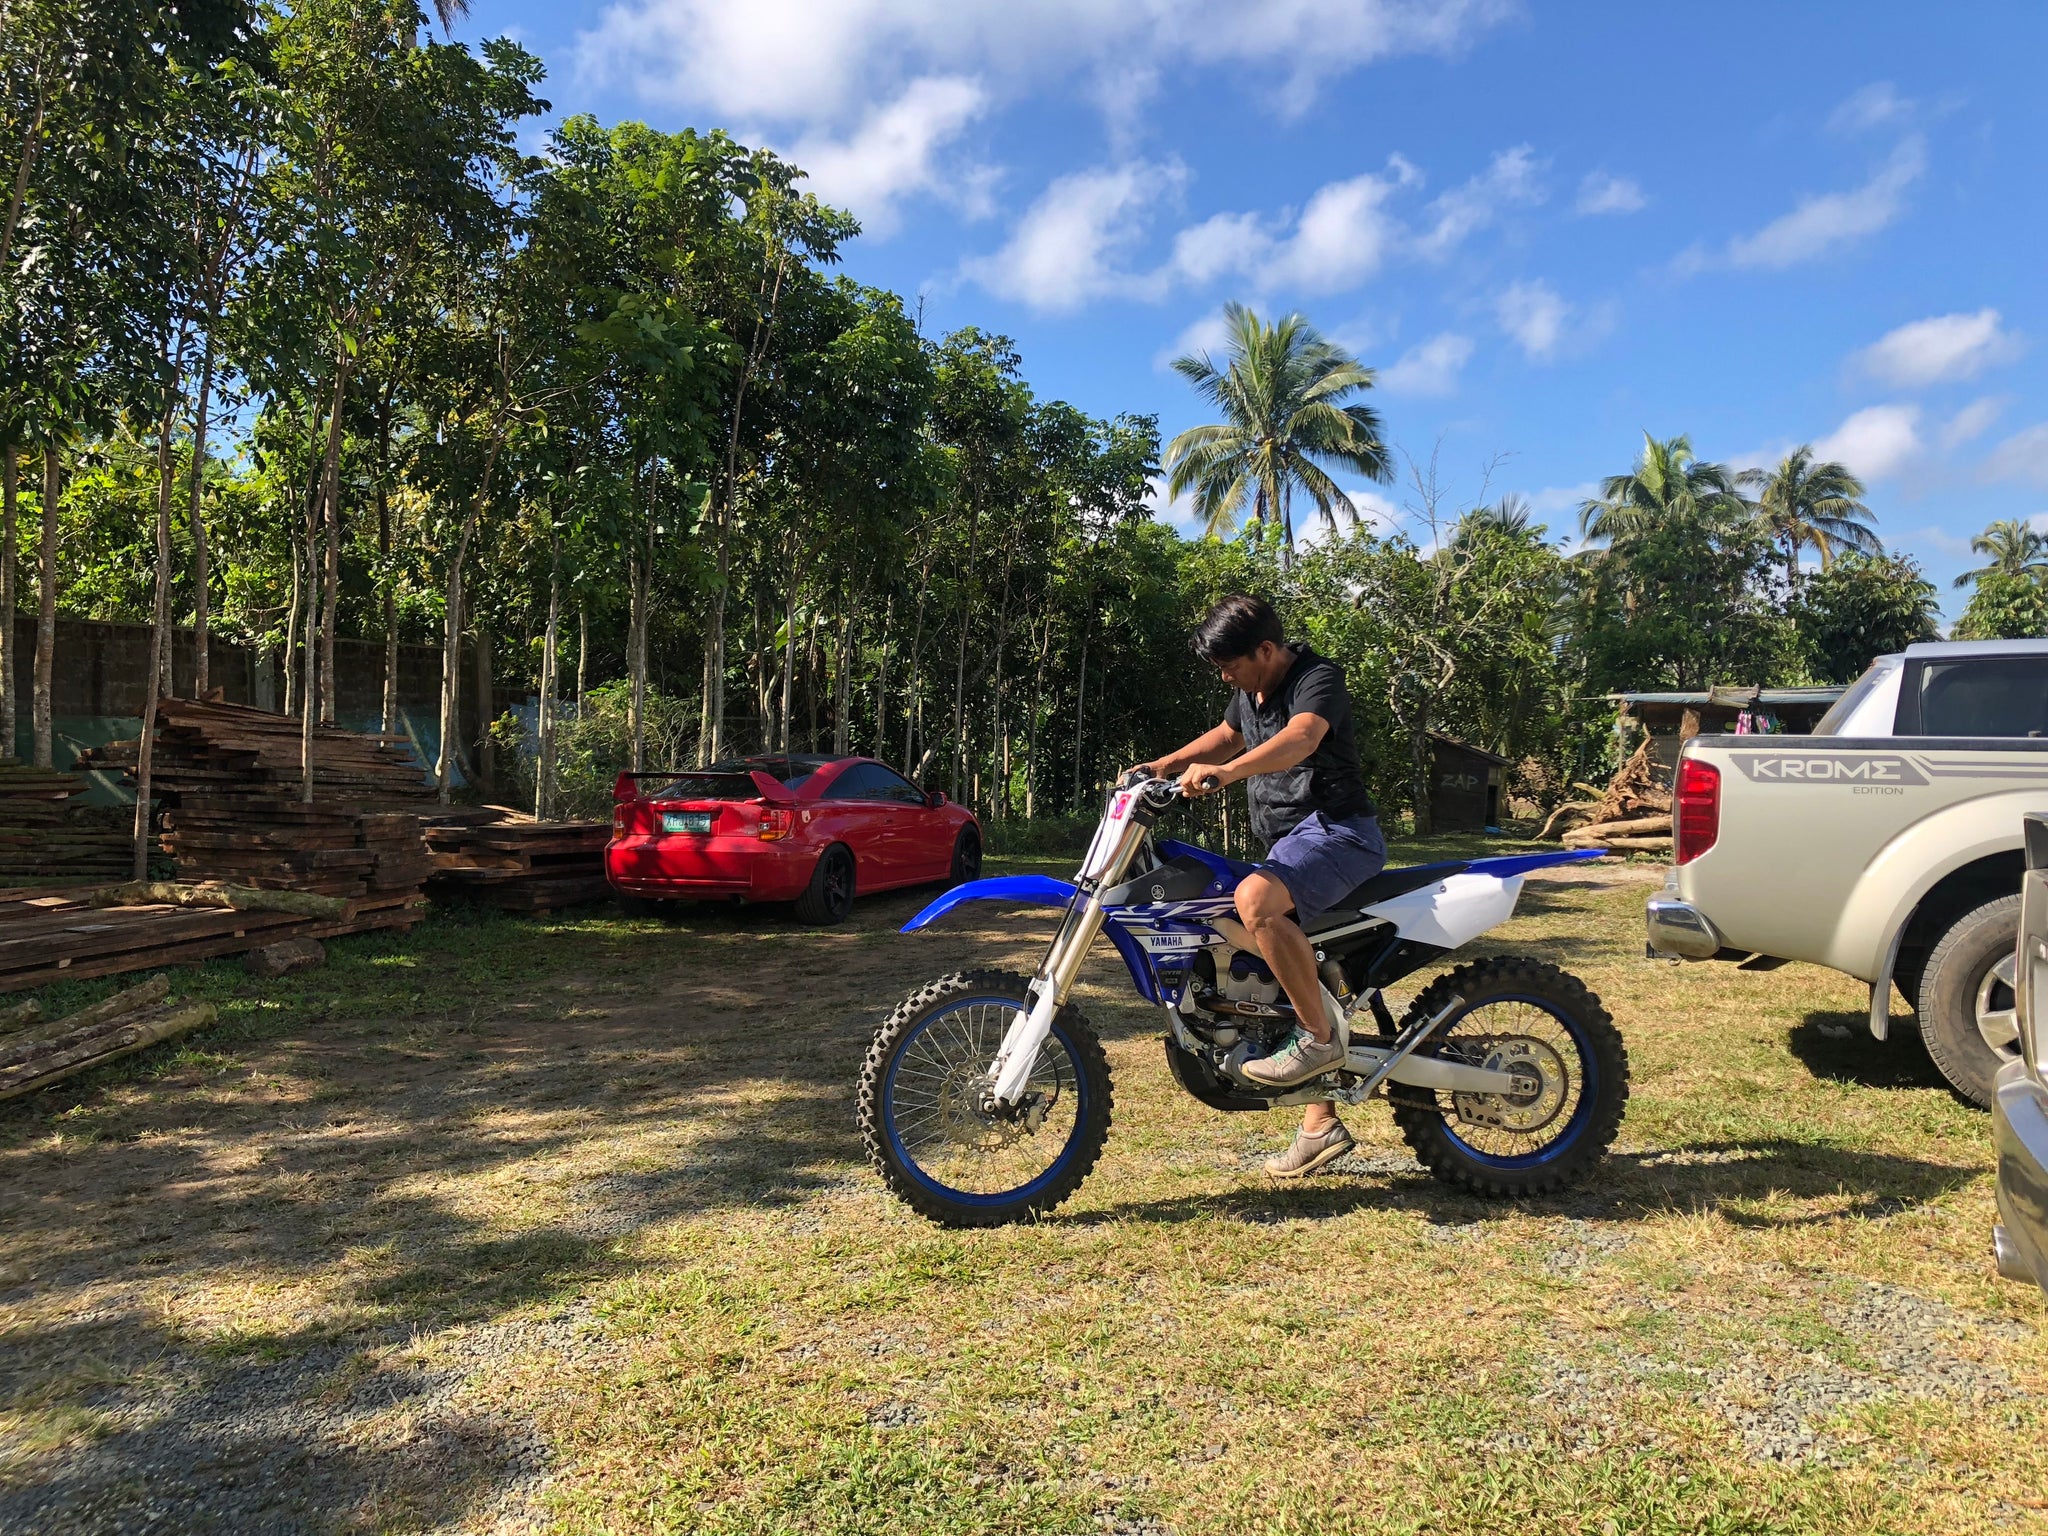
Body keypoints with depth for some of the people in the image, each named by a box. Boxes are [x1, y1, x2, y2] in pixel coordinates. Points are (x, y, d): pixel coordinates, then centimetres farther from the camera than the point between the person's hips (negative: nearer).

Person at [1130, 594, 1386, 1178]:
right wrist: (1166, 764, 17)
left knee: (1256, 899, -36)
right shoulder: (1251, 689, 14)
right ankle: (1322, 1124, 22)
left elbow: (1299, 739, -34)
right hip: (1287, 839, 10)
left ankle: (1319, 1036, -21)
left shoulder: (1318, 678, -14)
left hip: (1336, 828, -10)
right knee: (1288, 975, 11)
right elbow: (1227, 735, 32)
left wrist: (1224, 771, -50)